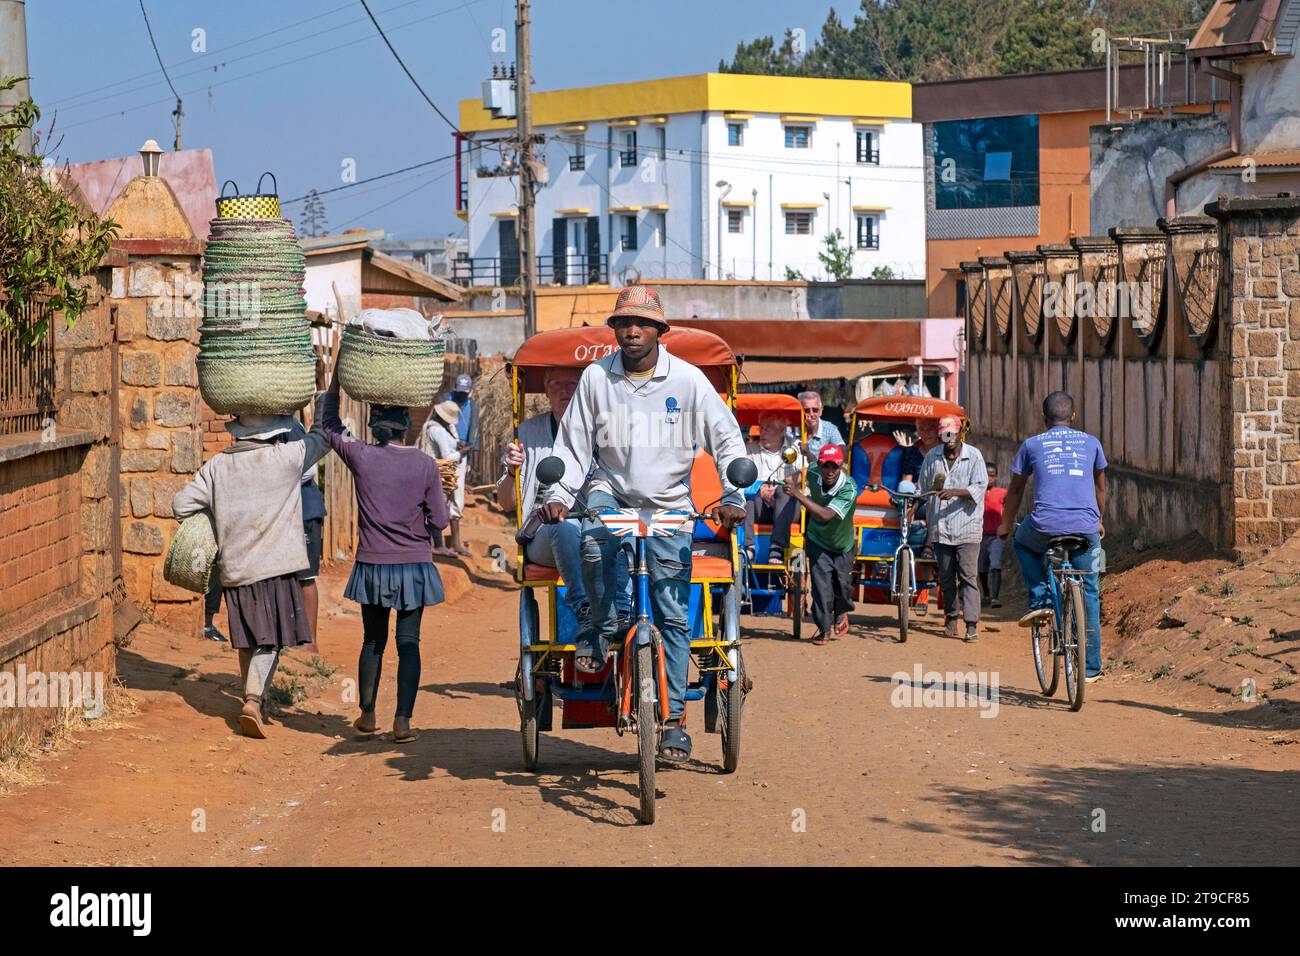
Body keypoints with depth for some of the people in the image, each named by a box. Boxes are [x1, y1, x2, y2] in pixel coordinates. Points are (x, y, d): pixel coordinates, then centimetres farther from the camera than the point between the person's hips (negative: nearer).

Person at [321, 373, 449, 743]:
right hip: (413, 565, -1)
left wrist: (338, 374, 15)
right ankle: (403, 721, -1)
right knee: (408, 642, 3)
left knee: (372, 640, 15)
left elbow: (330, 423, 10)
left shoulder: (361, 457, -7)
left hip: (372, 564, 1)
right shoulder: (425, 465, -8)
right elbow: (439, 520, -4)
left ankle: (367, 715, 21)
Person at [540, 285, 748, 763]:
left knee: (673, 615, -3)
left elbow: (728, 440, 0)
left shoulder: (688, 380, -5)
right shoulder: (596, 377, -2)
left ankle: (674, 718, 3)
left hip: (669, 507, 0)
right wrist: (558, 495, -12)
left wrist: (732, 497, -11)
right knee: (593, 539, -36)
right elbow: (573, 445, 1)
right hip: (612, 491, 0)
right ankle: (601, 630, -13)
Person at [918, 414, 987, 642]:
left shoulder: (973, 456, -2)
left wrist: (954, 492, -21)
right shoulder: (932, 457, 11)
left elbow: (979, 487, -11)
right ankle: (951, 617, 22)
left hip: (966, 525, -4)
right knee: (946, 576, 9)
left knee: (967, 575, -9)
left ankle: (972, 624, -11)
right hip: (940, 527, 4)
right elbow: (922, 488, 21)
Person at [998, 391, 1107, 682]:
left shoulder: (1032, 445, 14)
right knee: (1088, 594, 14)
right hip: (1085, 528, 1)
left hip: (1044, 526, -1)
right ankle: (1092, 667, 13)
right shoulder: (1091, 443, 18)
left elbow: (1015, 490, 24)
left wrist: (1006, 524, 39)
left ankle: (1040, 601, 17)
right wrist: (1100, 522, 47)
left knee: (1022, 542, 34)